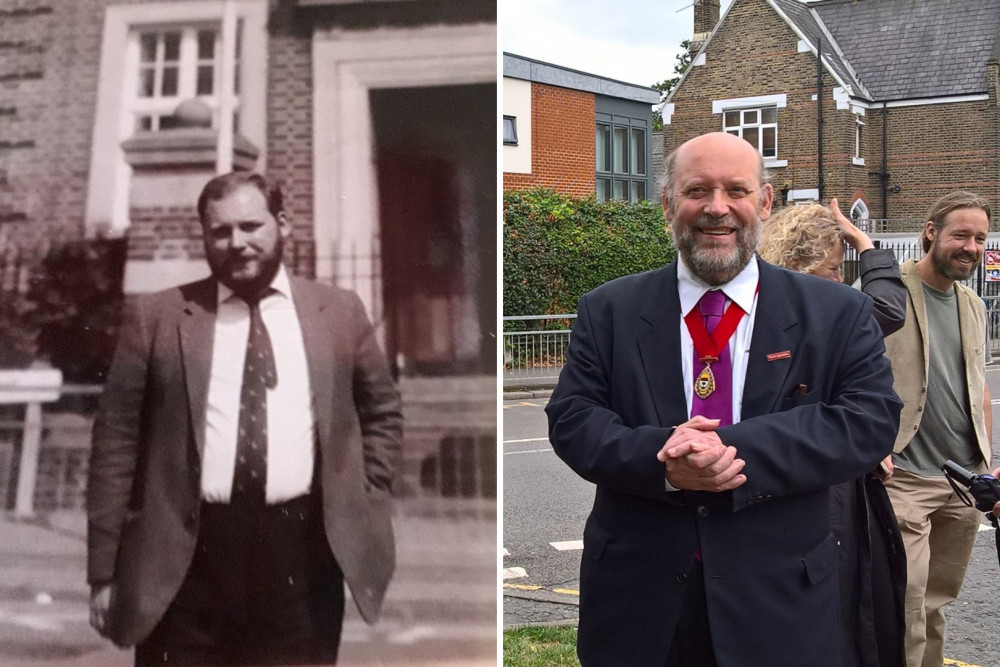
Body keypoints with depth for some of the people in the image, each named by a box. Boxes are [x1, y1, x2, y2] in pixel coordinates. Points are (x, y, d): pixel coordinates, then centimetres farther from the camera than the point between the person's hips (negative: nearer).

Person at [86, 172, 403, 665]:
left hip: (303, 553, 1)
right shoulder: (156, 317, 4)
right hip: (186, 558, -1)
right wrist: (104, 571, -1)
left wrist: (363, 506, 6)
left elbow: (381, 412, 18)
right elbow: (118, 439, 3)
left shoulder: (339, 311, 8)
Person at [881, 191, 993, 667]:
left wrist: (988, 466, 17)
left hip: (966, 480, 7)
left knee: (936, 605, 16)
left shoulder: (973, 306, 14)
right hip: (905, 478, -7)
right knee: (907, 615, -8)